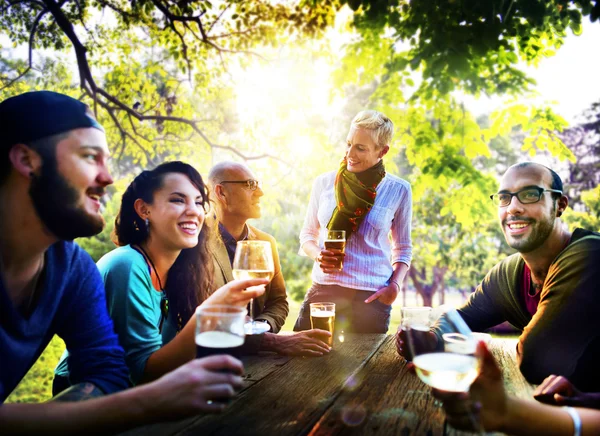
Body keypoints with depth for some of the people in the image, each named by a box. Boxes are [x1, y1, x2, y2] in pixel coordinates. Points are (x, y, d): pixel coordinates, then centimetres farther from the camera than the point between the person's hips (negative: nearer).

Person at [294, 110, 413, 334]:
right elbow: (307, 234, 13)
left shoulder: (398, 190, 0)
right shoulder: (324, 182, 3)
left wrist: (394, 286, -7)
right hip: (322, 290, 1)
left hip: (371, 297, -1)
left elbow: (403, 248, 9)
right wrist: (317, 254, -9)